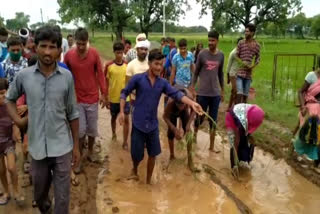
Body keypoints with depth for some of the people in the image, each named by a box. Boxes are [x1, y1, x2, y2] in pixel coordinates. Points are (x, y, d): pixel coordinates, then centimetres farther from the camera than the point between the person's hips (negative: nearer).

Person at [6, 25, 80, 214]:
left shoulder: (67, 77, -6)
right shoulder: (24, 76, -4)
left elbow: (72, 114, 0)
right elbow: (10, 99, 15)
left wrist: (76, 146, 3)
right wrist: (17, 119, -3)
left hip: (62, 147, -1)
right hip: (38, 147, 2)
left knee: (62, 197, 7)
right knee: (40, 193, 21)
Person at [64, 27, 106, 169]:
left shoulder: (94, 54, -9)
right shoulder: (68, 55, -9)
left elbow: (100, 74, -2)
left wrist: (103, 94, -1)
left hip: (92, 97, 1)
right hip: (77, 98, -1)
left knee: (92, 128, 13)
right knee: (80, 130, 3)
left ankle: (90, 151, 35)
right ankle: (79, 158, 20)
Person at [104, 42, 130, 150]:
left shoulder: (127, 65, -3)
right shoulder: (109, 66, -8)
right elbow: (106, 83, -3)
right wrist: (106, 98, -4)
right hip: (113, 98, 0)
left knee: (126, 119, -1)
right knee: (114, 117, 19)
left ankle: (125, 142, 8)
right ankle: (114, 134, 44)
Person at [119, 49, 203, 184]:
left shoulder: (163, 83, 2)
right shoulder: (137, 78, -7)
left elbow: (176, 94, -9)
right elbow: (124, 93, 0)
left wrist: (192, 103, -24)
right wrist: (122, 112, -9)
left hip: (153, 125, 3)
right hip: (138, 123, -3)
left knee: (153, 154, 9)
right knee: (137, 154, 6)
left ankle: (148, 181, 30)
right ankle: (135, 170, 41)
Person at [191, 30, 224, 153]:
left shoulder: (221, 55, 5)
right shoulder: (202, 54, -5)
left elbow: (221, 74, 14)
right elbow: (196, 72, 0)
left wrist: (222, 90, 15)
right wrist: (192, 88, -4)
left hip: (215, 93, 3)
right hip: (202, 93, -3)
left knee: (213, 120, 7)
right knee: (200, 117, 6)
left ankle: (212, 146, 18)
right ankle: (195, 133, 36)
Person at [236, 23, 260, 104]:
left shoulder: (257, 45, 6)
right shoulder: (241, 43, 1)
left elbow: (257, 58, 14)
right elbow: (236, 55, 4)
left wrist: (253, 66, -5)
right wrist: (242, 62, -15)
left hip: (249, 73, 3)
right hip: (240, 72, -2)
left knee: (245, 95, 9)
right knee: (239, 94, -12)